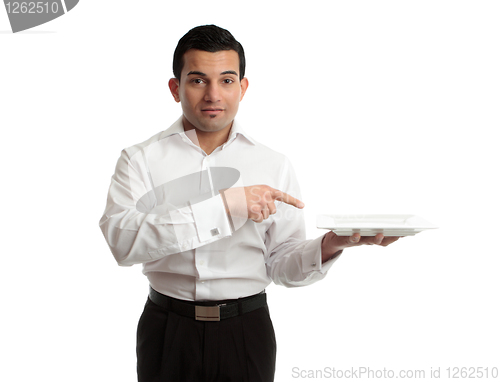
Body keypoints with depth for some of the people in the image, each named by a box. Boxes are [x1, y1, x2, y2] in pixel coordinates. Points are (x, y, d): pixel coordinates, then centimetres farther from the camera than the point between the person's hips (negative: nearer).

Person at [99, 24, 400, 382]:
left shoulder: (275, 165, 1)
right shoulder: (141, 159, -3)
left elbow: (282, 264, 1)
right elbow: (121, 239, -20)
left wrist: (329, 245, -20)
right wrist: (224, 205, -26)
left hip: (247, 334, 1)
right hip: (168, 333, -1)